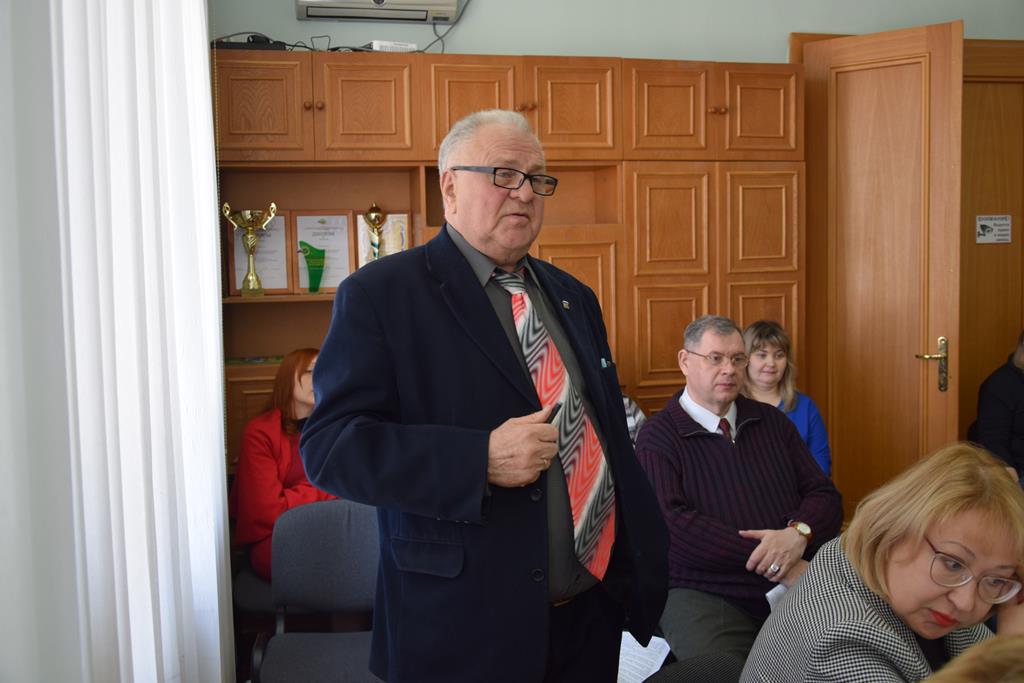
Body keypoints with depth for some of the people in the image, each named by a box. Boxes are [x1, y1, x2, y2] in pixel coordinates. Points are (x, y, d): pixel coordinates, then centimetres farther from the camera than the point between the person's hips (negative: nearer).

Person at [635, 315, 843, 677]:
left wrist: (799, 533, -14)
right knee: (728, 672, -33)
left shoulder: (771, 421, 15)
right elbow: (671, 523, -13)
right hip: (703, 592, -4)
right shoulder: (658, 436, 0)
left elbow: (825, 495, 11)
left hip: (795, 585, 4)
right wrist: (773, 559, -17)